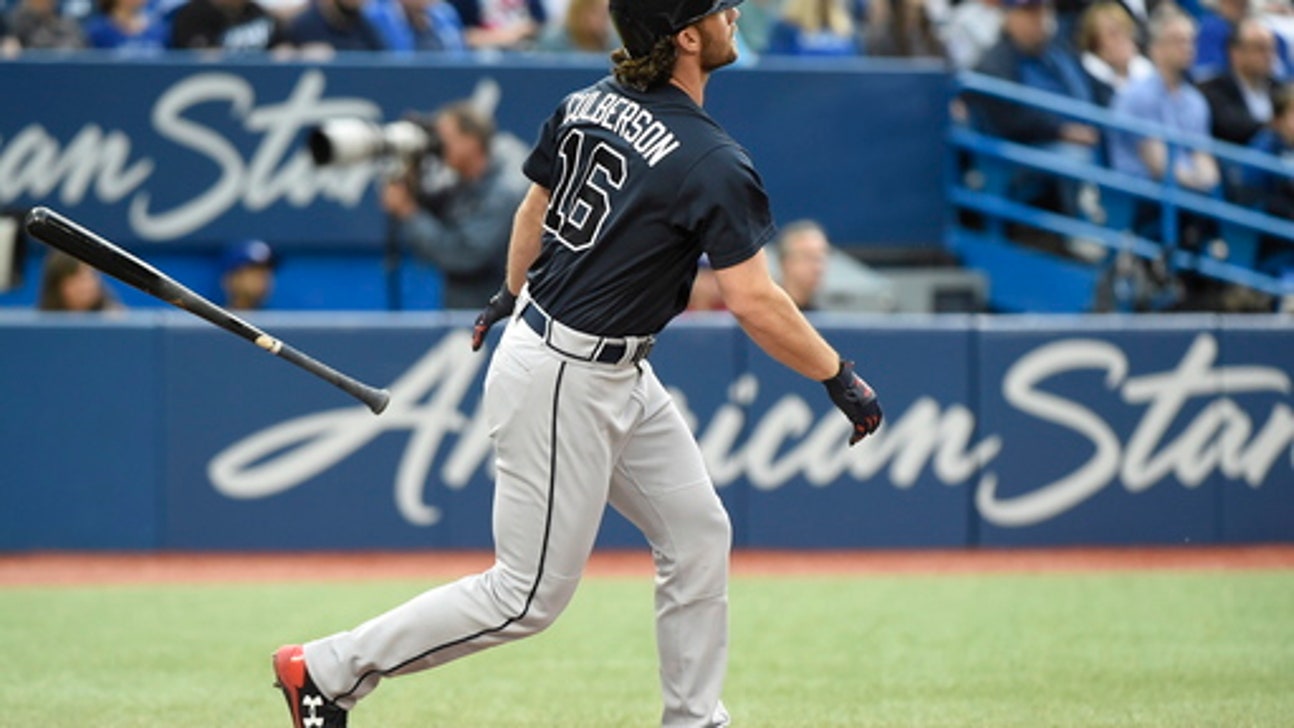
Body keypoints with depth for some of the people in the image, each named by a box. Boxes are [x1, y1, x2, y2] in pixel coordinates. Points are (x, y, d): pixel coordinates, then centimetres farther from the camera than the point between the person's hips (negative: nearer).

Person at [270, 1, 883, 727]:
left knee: (697, 533, 13)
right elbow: (756, 303, -24)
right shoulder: (711, 162, -22)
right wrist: (841, 378, -13)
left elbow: (535, 207, 17)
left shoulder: (588, 103, 2)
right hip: (565, 382, -9)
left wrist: (513, 293, 33)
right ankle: (329, 669, 7)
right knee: (530, 595, 0)